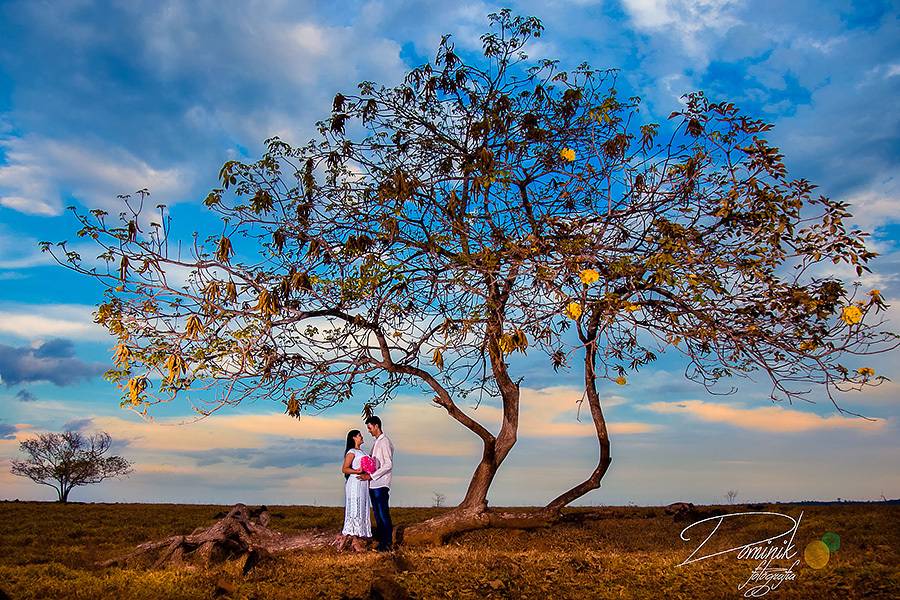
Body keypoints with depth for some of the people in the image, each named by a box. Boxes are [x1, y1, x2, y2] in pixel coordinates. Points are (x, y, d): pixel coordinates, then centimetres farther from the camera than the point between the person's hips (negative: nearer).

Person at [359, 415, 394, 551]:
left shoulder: (385, 442, -10)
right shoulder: (376, 442, 18)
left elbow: (388, 465, -17)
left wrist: (371, 476, -17)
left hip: (380, 484, -9)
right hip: (373, 484, 9)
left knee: (383, 514, -6)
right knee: (377, 514, 10)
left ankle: (387, 543, -1)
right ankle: (381, 541, 16)